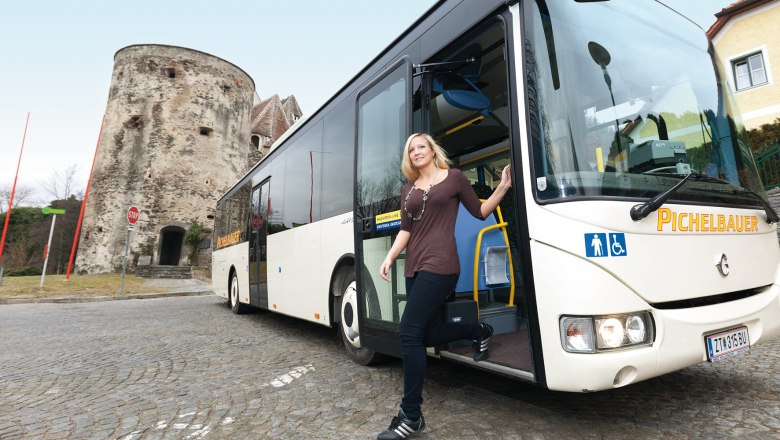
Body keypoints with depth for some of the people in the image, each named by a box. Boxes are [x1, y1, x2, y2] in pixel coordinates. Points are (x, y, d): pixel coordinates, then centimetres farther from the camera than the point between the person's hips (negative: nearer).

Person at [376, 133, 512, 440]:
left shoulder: (454, 178, 6)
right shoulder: (408, 190, 18)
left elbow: (480, 212, 10)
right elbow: (405, 230, 14)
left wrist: (503, 187, -1)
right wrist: (390, 257, 1)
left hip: (440, 265, -7)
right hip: (414, 267, 7)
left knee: (409, 332, -13)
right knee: (424, 334, 9)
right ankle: (479, 332, 34)